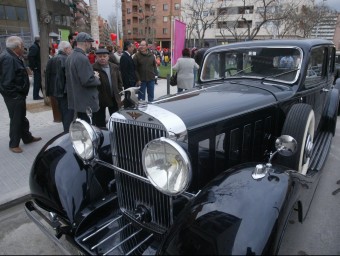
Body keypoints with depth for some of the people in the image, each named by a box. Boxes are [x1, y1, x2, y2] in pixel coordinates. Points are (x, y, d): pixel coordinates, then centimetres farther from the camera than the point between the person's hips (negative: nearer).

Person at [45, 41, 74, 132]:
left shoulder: (51, 60, 12)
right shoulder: (66, 59, -15)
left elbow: (48, 76, 16)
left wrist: (49, 91, 20)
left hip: (56, 91, 9)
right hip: (65, 91, -9)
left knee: (63, 113, 19)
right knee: (68, 114, -2)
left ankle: (66, 131, 29)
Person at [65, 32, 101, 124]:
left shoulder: (70, 57, 12)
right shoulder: (82, 58, -19)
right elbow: (87, 81, -24)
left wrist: (92, 74, 12)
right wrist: (96, 78, -4)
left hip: (75, 99, 10)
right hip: (86, 101, -10)